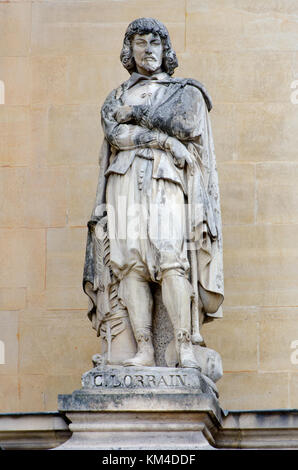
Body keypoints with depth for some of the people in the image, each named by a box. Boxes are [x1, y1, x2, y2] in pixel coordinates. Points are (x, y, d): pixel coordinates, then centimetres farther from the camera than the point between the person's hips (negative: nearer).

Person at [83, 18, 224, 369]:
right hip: (125, 187, 3)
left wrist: (136, 114, 1)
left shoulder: (185, 92, 18)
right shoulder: (117, 99, 23)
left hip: (166, 185, -2)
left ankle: (185, 349, -26)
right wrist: (163, 139, -9)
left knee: (171, 260, -20)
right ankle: (144, 351, -16)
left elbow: (187, 125, -2)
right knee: (130, 264, -12)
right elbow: (114, 133, 2)